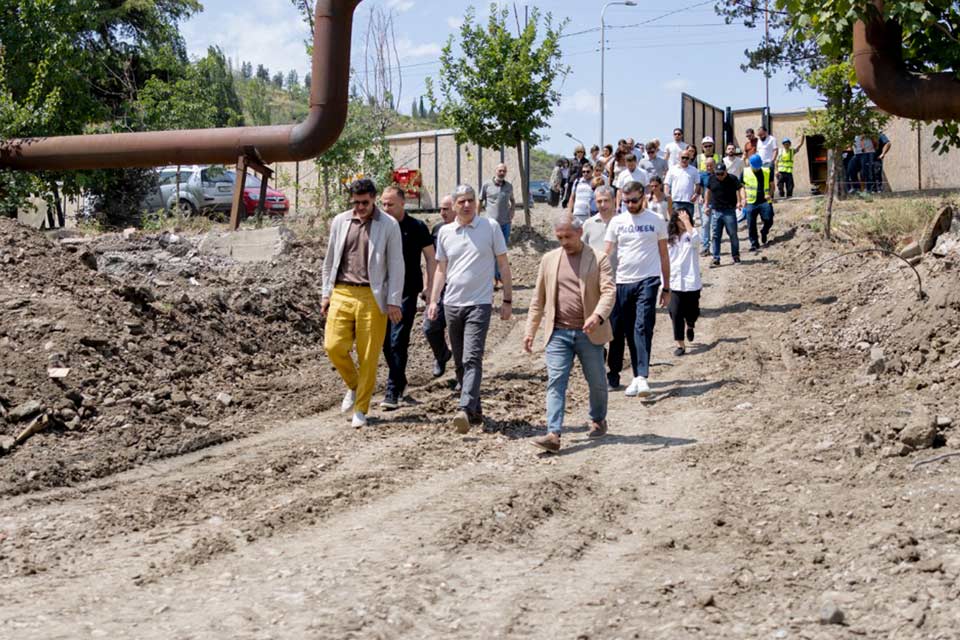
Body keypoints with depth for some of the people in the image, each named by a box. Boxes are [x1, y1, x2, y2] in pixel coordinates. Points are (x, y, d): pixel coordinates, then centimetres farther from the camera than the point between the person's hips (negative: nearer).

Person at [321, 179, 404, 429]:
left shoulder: (389, 225, 0)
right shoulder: (340, 222, 10)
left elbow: (396, 265, -1)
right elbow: (330, 259, 18)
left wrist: (394, 301, -6)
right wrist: (326, 292, 13)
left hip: (372, 297, -3)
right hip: (342, 293, 3)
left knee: (368, 356, -1)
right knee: (333, 346, -7)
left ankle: (361, 409, 11)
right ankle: (353, 386, 22)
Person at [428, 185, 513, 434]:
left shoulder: (490, 227, -2)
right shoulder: (445, 232, 8)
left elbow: (503, 265, 3)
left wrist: (507, 300, 0)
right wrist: (433, 300, 7)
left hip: (479, 303, -5)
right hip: (452, 304, 5)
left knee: (472, 359, -17)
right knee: (460, 363, 11)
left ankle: (465, 410, -27)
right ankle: (476, 410, 23)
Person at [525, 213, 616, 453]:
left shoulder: (599, 259, -1)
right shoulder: (549, 259, 10)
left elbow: (609, 291, -12)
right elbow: (538, 298, 13)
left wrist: (598, 315, -30)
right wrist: (531, 330, 8)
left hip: (589, 333, -2)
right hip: (558, 333, 2)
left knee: (597, 382, 12)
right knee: (555, 382, -9)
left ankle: (598, 420, 37)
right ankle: (553, 434, -15)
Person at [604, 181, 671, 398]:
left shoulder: (656, 221, 5)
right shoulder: (617, 222, 7)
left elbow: (664, 255, 9)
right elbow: (608, 255, 8)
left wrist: (666, 288, 8)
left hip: (647, 281, -3)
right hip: (622, 282, 3)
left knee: (643, 328, -15)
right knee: (629, 332, 6)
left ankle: (642, 377, -20)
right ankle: (637, 377, 14)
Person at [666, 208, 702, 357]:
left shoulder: (690, 235, -1)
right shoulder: (669, 239, 6)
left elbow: (695, 239, -28)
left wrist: (687, 221, -18)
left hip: (691, 282, -1)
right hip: (675, 282, 1)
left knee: (692, 312, 9)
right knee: (676, 314, -6)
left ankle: (690, 326, 44)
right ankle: (680, 345, 1)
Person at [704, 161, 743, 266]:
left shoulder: (732, 179, -4)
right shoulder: (712, 178, 6)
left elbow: (738, 190, -10)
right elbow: (708, 191, 19)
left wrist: (739, 202, -27)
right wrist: (706, 204, 18)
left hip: (729, 211, -3)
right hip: (716, 211, 3)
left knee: (733, 234, 1)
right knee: (716, 236, 3)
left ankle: (736, 257, 14)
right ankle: (716, 259, 7)